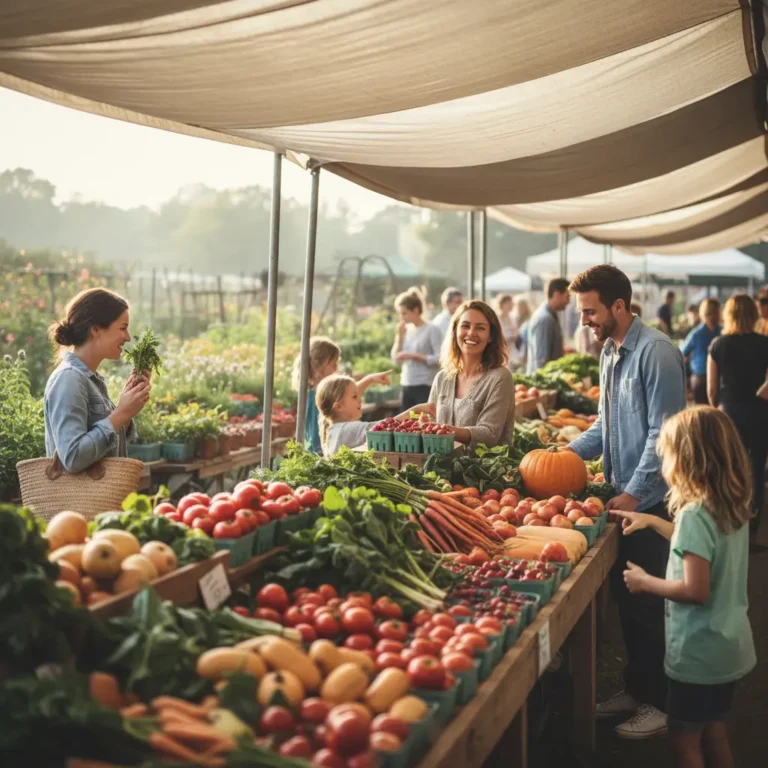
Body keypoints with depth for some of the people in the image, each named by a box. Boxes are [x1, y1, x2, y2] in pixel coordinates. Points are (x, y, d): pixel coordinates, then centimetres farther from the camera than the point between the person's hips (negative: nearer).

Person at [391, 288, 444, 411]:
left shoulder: (432, 330, -7)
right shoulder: (407, 330, 11)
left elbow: (439, 358, -14)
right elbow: (396, 360, 11)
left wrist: (413, 356, -15)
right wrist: (400, 335, 1)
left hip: (425, 387, -6)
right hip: (407, 387, 6)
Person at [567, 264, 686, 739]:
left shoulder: (655, 351, -17)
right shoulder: (611, 352, 10)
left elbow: (664, 432, -20)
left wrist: (634, 493, -19)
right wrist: (571, 451, 7)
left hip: (651, 500, -8)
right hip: (625, 495, 8)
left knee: (648, 605, 1)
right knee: (625, 596, 15)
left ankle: (658, 703, 16)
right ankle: (635, 688, 29)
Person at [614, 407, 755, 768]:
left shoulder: (694, 513, -26)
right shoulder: (732, 507, 1)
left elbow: (696, 590, -28)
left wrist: (646, 583, -14)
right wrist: (652, 521, 18)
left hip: (699, 651, -8)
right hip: (729, 643, 8)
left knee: (685, 739, 8)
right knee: (714, 733, 22)